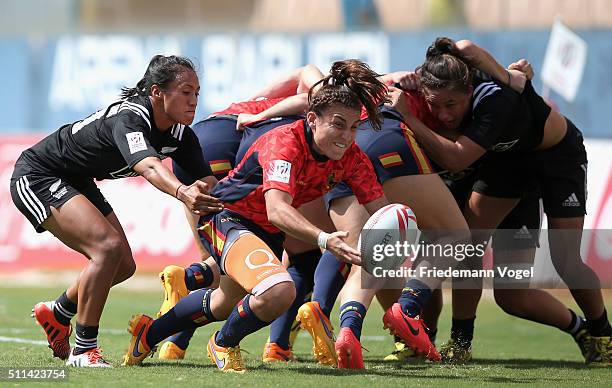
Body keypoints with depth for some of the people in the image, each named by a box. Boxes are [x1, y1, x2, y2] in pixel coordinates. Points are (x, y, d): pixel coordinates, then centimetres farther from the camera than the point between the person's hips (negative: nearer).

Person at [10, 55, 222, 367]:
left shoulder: (180, 134, -7)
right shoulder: (129, 118, -33)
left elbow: (206, 179, -11)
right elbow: (149, 166, -52)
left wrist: (202, 191, -35)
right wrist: (182, 193, -70)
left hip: (77, 183, 10)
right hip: (36, 177, -9)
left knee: (124, 265, 9)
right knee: (107, 247, -25)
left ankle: (57, 314, 33)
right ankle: (84, 350, -16)